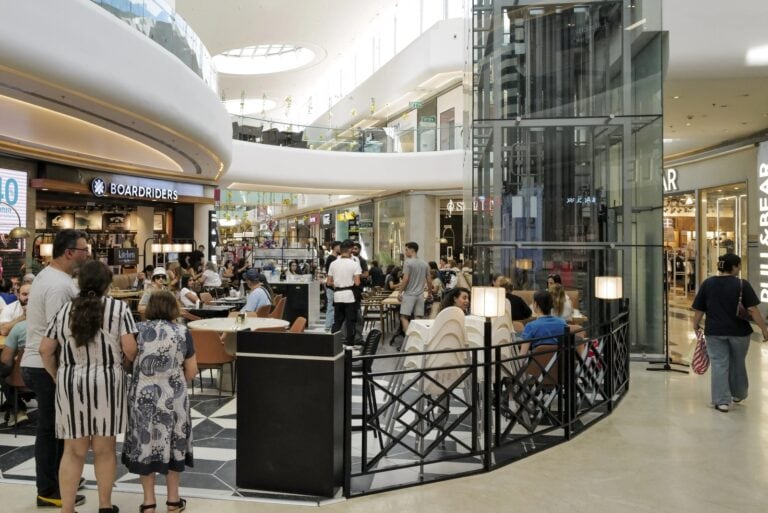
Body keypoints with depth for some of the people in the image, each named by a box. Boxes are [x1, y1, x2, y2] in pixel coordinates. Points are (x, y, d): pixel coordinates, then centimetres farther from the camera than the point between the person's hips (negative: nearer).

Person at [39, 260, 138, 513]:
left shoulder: (65, 310, 7)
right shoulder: (119, 307, -4)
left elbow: (45, 350, 7)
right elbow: (130, 349, -11)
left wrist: (58, 376, 19)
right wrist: (122, 362, 10)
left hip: (70, 383, 3)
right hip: (106, 382, -2)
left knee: (74, 450, 10)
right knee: (104, 448, 9)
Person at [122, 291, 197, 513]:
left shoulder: (138, 330, -3)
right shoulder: (182, 333, -4)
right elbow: (191, 372, 0)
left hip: (142, 396, 0)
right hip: (173, 398, 0)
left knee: (144, 444, 11)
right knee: (172, 444, 12)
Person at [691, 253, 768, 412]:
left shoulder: (707, 284, 0)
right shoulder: (742, 284, -7)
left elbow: (699, 310, 2)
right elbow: (753, 310, -11)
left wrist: (695, 325, 14)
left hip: (715, 332, 1)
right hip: (739, 331, 0)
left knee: (719, 365, 4)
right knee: (738, 363, 19)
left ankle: (722, 400, 2)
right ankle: (738, 394, 36)